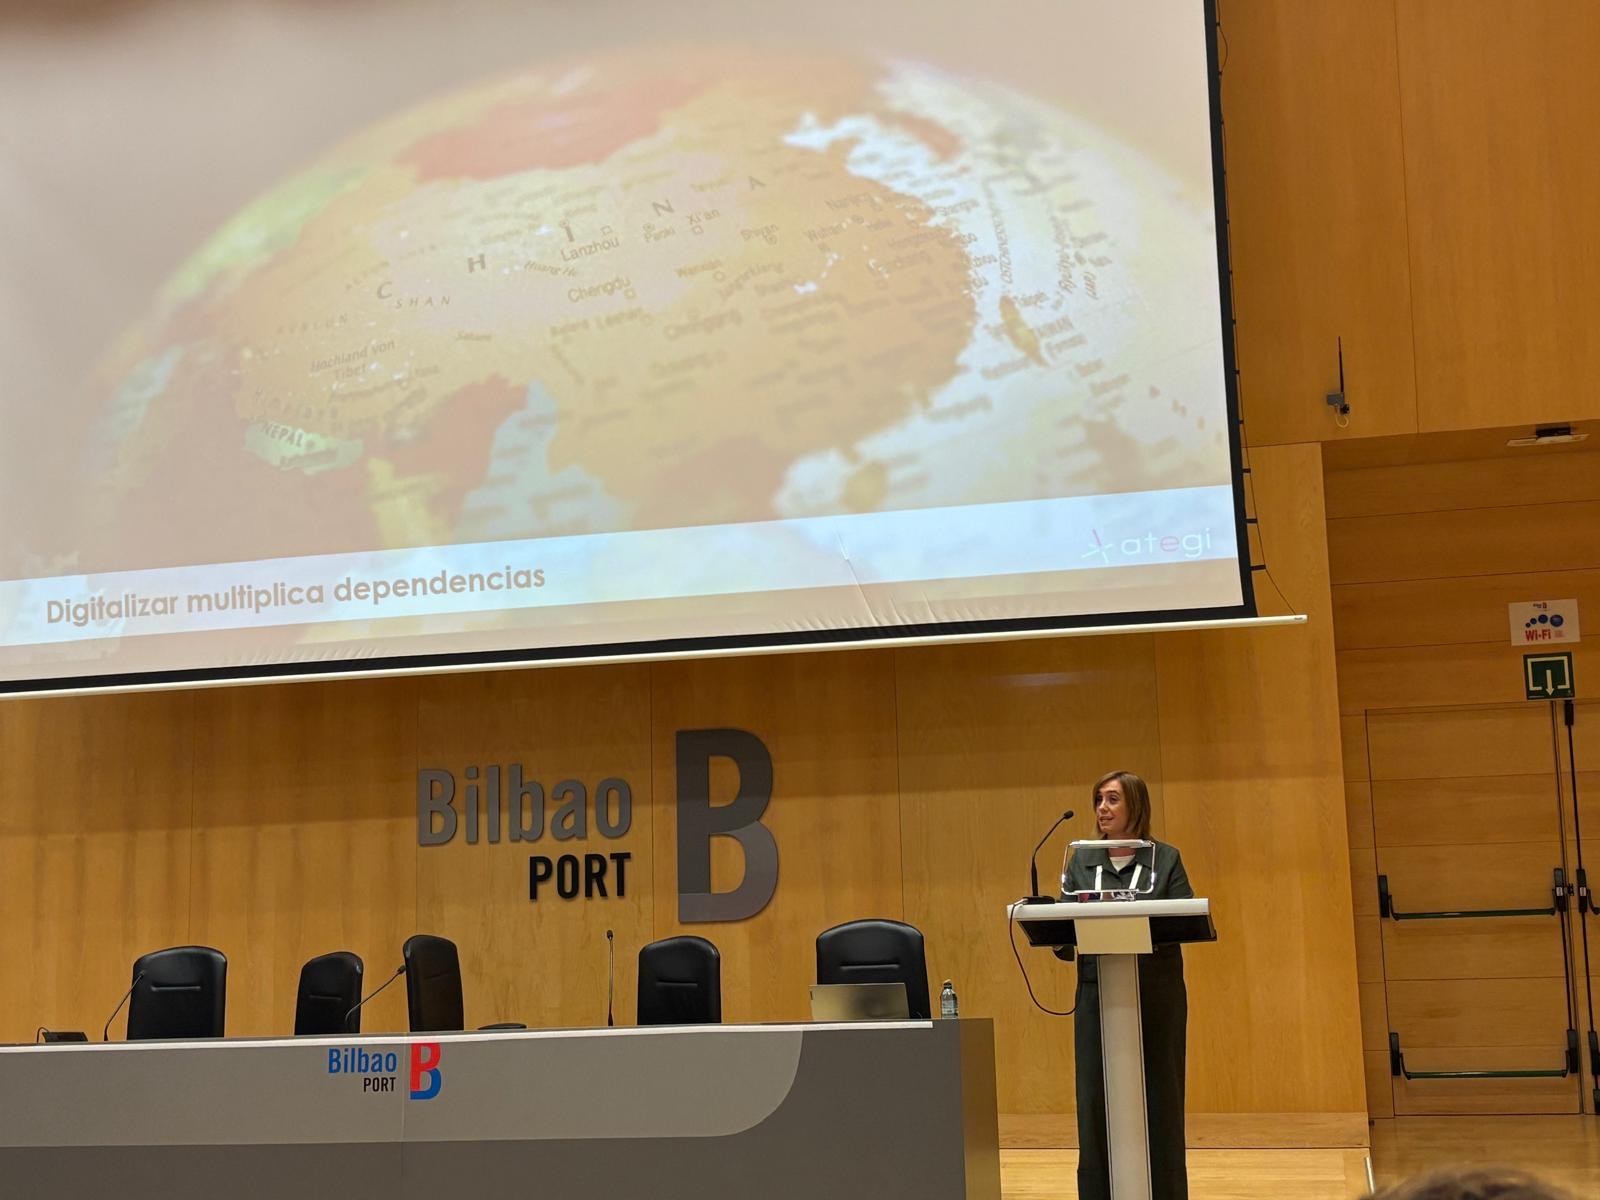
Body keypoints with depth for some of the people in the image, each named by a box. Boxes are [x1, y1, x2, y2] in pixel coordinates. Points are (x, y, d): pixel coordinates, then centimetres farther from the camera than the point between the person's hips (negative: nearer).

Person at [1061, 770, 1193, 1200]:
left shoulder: (1166, 859, 3)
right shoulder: (1081, 862, 10)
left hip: (1157, 991, -2)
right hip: (1097, 991, 2)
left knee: (1159, 1098, 4)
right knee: (1096, 1100, 1)